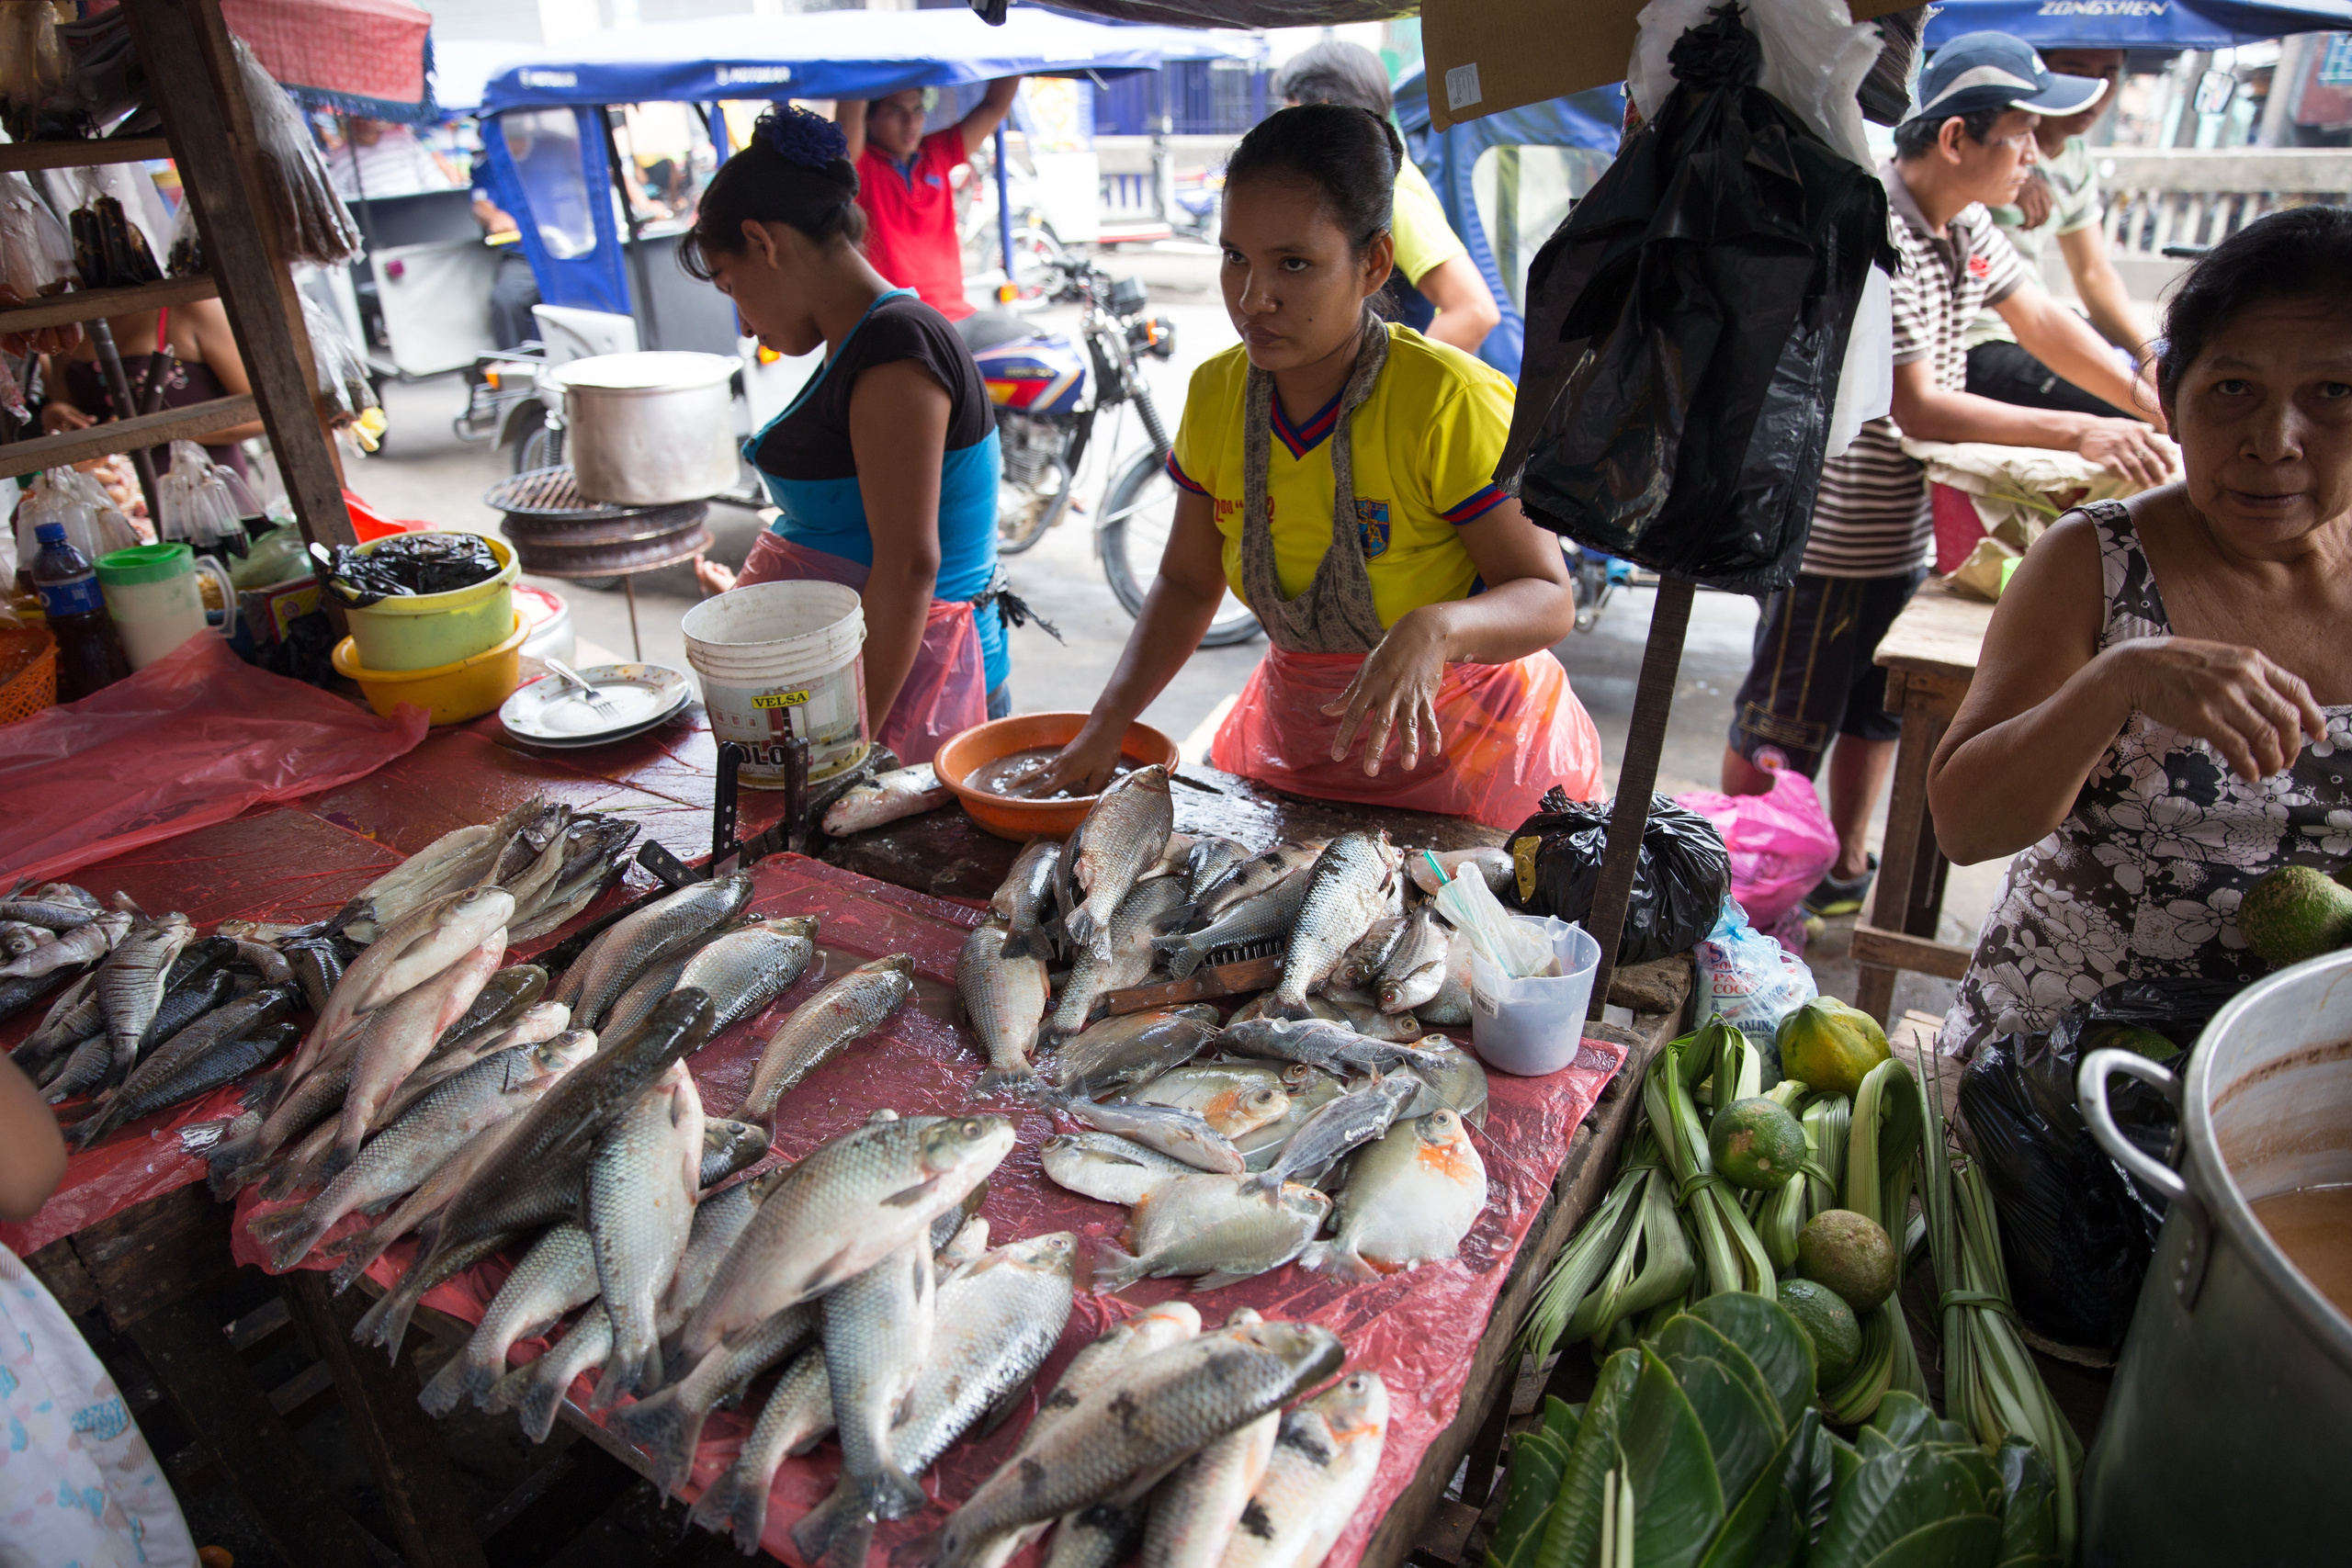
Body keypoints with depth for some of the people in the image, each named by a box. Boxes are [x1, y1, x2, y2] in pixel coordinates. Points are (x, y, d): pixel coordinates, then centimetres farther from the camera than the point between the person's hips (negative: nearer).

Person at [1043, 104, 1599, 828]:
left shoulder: (1450, 401, -24)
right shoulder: (1215, 395, -7)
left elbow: (1548, 598, -21)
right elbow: (1187, 582, 3)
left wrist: (1434, 630, -42)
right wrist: (1105, 726, -8)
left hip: (1465, 746, -4)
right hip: (1292, 737, 5)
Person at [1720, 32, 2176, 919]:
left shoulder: (1965, 224, 6)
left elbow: (2039, 320, 14)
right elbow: (1919, 409, -26)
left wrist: (2152, 406, 5)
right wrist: (2078, 435, -25)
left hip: (1902, 527, 10)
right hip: (1831, 531, -10)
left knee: (1876, 711, 20)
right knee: (1779, 729, 2)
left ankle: (1843, 873, 35)